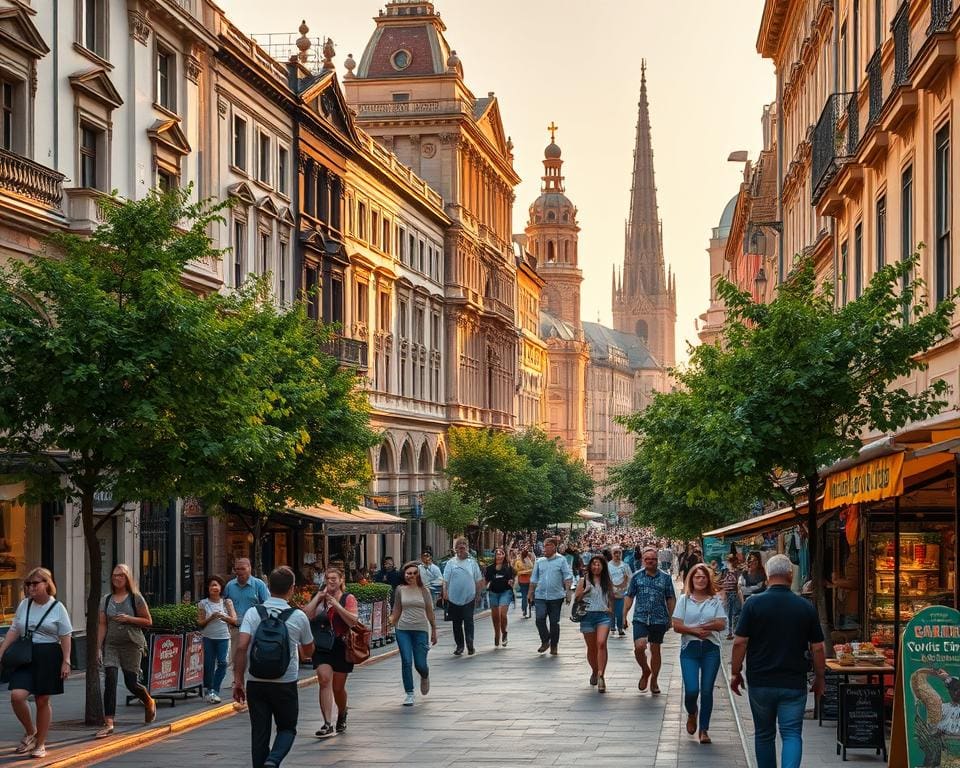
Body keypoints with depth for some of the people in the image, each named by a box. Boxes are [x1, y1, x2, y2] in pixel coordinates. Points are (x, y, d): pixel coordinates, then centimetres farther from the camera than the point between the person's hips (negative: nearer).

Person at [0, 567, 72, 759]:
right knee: (17, 695, -15)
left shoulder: (57, 607, -2)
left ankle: (40, 744, 16)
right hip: (25, 656, 3)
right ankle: (30, 732, 10)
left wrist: (66, 661, -8)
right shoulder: (24, 605, 8)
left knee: (42, 701, 3)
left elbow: (65, 637, -2)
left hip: (48, 657, -3)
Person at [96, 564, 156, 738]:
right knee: (110, 681, -13)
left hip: (132, 644, -2)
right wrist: (99, 648, 0)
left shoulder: (135, 598, 0)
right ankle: (108, 724, -15)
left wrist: (129, 619, -13)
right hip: (111, 645, 2)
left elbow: (148, 622, 1)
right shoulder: (107, 600, 9)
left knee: (131, 683, 1)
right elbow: (102, 625, 8)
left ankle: (149, 702, 35)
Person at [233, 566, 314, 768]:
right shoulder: (298, 617, -2)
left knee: (259, 733, 10)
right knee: (287, 728, 13)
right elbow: (308, 651, 12)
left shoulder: (253, 613, -2)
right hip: (285, 683, -1)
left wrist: (238, 680, -6)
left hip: (255, 682, 1)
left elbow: (241, 647, -13)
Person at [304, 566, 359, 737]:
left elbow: (353, 621, -15)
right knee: (324, 680, -17)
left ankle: (342, 716, 39)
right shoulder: (319, 598, 9)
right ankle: (328, 724, -21)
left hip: (341, 648, -1)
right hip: (322, 648, 2)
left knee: (338, 687, 9)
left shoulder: (348, 599, 0)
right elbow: (306, 615, -7)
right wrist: (318, 597, -7)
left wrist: (336, 604, -19)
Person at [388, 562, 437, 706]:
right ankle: (409, 694, 5)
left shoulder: (423, 590, 3)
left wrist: (434, 631, 10)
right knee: (406, 662, -5)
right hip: (403, 629, 1)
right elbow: (397, 610, 10)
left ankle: (425, 677, 36)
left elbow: (430, 612, 8)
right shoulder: (400, 590, 5)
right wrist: (391, 620, -8)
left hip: (421, 630, -1)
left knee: (420, 664, -1)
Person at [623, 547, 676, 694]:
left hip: (659, 620, 0)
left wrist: (671, 618, 3)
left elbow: (671, 599, 7)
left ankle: (654, 681, 23)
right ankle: (645, 671, 11)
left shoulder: (665, 578, 2)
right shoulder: (637, 576, 3)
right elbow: (630, 597, 8)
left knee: (655, 650, 8)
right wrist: (624, 615, 2)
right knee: (639, 647, -17)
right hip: (640, 619, 0)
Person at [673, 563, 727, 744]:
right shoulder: (684, 599, 4)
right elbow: (677, 626, -2)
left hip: (711, 649, 1)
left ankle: (704, 729, 11)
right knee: (691, 690, -10)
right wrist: (694, 631, -15)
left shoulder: (715, 600, 5)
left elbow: (721, 624, -4)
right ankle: (691, 714, 23)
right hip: (690, 648, -1)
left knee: (707, 690, 1)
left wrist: (700, 627, -15)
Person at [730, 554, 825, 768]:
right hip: (794, 684, 0)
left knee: (764, 734, 15)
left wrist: (735, 673, 5)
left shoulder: (753, 604, -6)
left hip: (760, 682, 0)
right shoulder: (806, 607, -2)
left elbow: (740, 642, -7)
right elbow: (817, 648, 2)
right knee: (792, 734, 0)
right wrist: (819, 678, 14)